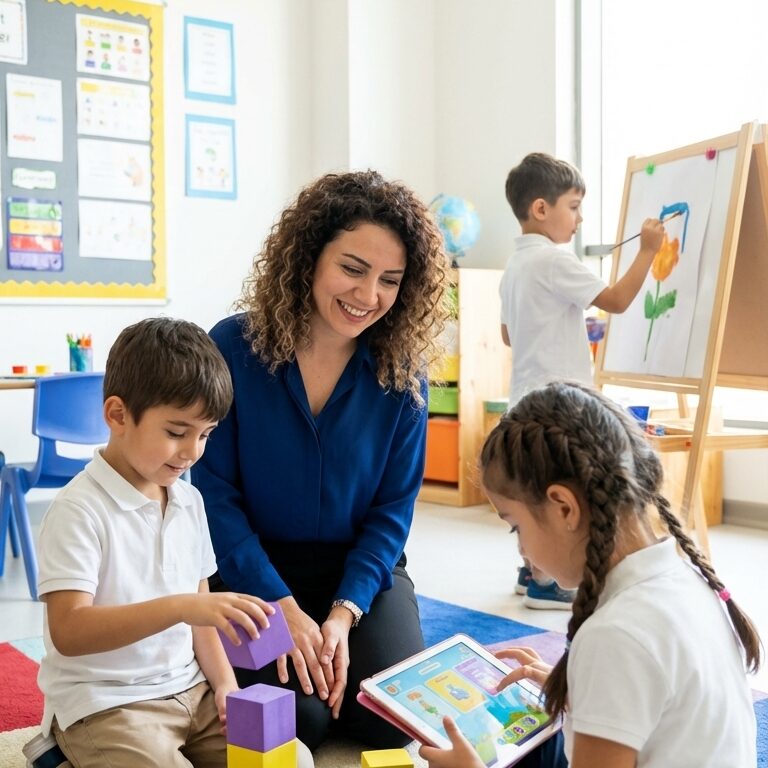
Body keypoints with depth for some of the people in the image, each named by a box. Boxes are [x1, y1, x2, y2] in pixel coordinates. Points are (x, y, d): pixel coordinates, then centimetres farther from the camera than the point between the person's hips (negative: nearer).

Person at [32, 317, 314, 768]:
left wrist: (224, 682, 1)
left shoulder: (189, 501, 9)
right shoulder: (80, 511, -15)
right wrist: (178, 607, -35)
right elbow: (68, 632, -25)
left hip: (190, 690, 7)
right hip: (104, 705, -7)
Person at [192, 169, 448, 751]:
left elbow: (393, 507, -4)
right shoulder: (233, 349, -13)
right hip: (254, 569, -2)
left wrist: (343, 615, -17)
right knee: (298, 720, -20)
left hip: (363, 570, 2)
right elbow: (214, 494, -11)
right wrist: (285, 608, -18)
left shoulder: (403, 371, -7)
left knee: (395, 720, -15)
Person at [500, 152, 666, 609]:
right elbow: (617, 300, -19)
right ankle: (543, 584, 3)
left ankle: (532, 569, 25)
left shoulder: (516, 264, 14)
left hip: (528, 395, 10)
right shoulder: (555, 260, -15)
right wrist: (648, 250, -12)